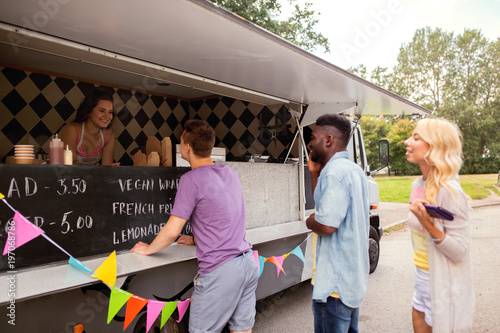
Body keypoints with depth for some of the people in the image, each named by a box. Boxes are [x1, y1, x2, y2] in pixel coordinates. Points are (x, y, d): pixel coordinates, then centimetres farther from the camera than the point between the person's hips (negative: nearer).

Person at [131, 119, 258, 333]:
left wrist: (147, 249, 5)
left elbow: (172, 232, -13)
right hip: (248, 263, 7)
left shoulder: (191, 180, -13)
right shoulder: (230, 173, 9)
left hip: (220, 270, -7)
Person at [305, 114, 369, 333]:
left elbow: (326, 225, -29)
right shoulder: (353, 169, 12)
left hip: (334, 282, -10)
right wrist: (314, 173, 12)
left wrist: (309, 222, -8)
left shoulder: (334, 171, -21)